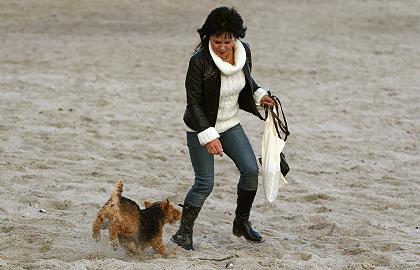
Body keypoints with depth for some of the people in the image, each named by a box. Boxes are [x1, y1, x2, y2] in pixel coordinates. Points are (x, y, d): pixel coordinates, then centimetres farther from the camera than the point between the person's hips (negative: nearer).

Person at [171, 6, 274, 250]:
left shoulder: (244, 51, -9)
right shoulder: (199, 61, -26)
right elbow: (194, 104, -20)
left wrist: (259, 95, -4)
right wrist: (208, 136, -26)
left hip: (230, 124, 5)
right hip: (201, 128, -5)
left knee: (251, 169, -4)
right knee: (205, 183, -7)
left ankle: (242, 222, 15)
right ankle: (183, 233, 8)